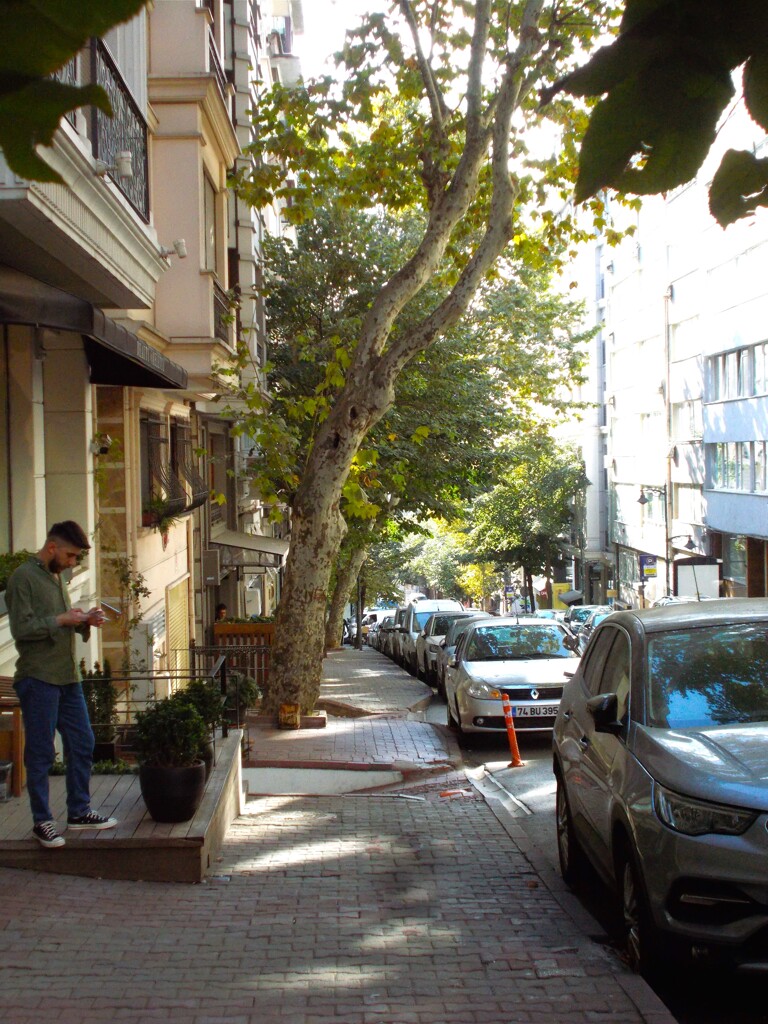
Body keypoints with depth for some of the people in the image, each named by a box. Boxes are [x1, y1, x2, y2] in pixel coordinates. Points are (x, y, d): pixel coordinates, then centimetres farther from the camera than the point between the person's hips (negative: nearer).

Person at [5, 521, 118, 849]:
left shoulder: (56, 577, 16)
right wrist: (61, 619, -17)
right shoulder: (23, 577, -10)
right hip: (38, 679, -8)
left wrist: (84, 621, 5)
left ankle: (79, 812, 23)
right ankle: (41, 821, 10)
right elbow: (21, 629, -18)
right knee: (40, 752, 0)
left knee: (82, 744, 12)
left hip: (67, 677, 8)